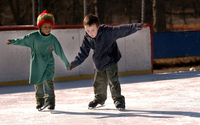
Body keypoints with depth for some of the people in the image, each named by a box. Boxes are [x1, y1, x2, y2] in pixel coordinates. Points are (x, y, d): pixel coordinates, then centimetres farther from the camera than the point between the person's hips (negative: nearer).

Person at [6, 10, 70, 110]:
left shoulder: (53, 39, -5)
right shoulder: (33, 37, -9)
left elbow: (60, 51, 2)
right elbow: (23, 41, -7)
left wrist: (66, 63, 8)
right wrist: (12, 42, -23)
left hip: (48, 64, -1)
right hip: (36, 64, 1)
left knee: (48, 81, -14)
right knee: (37, 83, 8)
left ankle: (50, 101, -9)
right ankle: (40, 101, 24)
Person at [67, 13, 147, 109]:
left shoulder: (108, 31, -24)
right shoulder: (87, 39, -10)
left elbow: (122, 30, -24)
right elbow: (83, 53, 2)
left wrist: (137, 26, -29)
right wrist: (74, 64, 3)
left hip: (111, 61, -5)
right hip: (99, 64, 5)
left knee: (113, 81, -9)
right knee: (99, 83, 13)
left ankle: (118, 99, 4)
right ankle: (99, 98, 36)